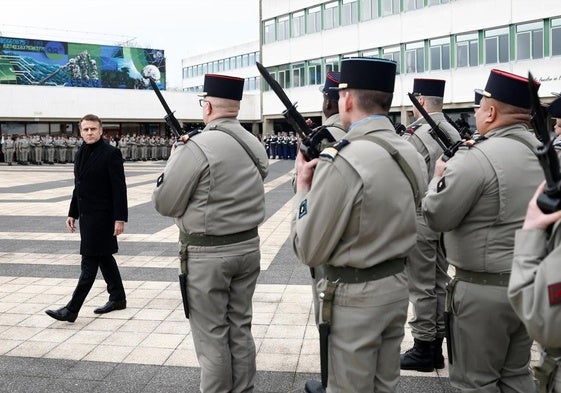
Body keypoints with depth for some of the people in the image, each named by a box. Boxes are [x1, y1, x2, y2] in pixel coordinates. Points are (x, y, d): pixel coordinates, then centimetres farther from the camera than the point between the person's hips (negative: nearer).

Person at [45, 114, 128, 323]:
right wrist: (72, 213, 16)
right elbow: (78, 187, 18)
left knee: (89, 262, -5)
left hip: (102, 216, -8)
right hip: (86, 215, 8)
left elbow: (119, 188, -15)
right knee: (104, 258, 16)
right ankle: (117, 298, 29)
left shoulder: (111, 153, -12)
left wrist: (120, 218, -18)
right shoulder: (80, 154, 12)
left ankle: (72, 309, -3)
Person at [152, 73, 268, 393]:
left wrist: (177, 156, 3)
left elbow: (165, 203, -12)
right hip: (248, 246, 7)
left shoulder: (198, 146, -18)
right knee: (241, 328, 17)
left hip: (208, 253, -7)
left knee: (212, 335, 6)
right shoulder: (255, 144, 5)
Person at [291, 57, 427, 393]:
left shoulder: (342, 162, -23)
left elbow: (309, 251, -18)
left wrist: (304, 186, -6)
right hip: (398, 286, 8)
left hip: (354, 297, -8)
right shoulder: (412, 154, 2)